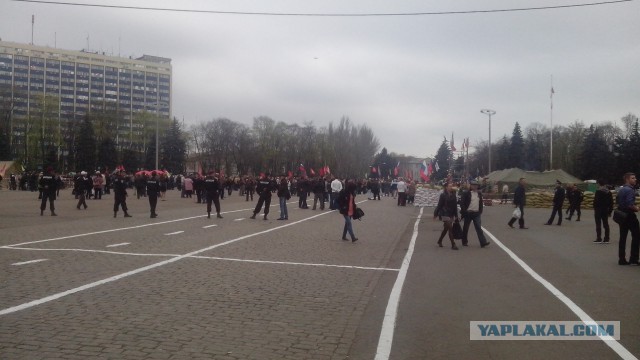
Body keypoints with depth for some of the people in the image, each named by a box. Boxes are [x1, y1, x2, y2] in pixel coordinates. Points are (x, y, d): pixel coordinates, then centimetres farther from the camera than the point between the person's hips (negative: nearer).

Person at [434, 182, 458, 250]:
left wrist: (456, 215, 10)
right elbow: (439, 205, -7)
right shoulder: (443, 195, -9)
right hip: (445, 214, -6)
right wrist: (435, 214, -4)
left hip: (451, 214, 6)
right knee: (450, 228, -10)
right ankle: (453, 245, -8)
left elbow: (455, 206, 9)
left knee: (446, 229, 15)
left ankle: (439, 241, 33)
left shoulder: (453, 195, 5)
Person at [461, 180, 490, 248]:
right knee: (466, 228, 8)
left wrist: (480, 211, 10)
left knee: (479, 228, -5)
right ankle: (464, 242, 21)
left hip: (476, 214, 3)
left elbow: (481, 203, 18)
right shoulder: (466, 193, -5)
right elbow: (462, 203, -7)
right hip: (468, 213, -3)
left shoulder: (479, 194, 11)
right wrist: (464, 212, -12)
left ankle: (483, 242, -11)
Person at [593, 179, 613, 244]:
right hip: (606, 210, 6)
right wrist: (610, 211, 16)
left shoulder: (598, 191, -12)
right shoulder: (609, 192, 9)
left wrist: (595, 209, -8)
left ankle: (599, 239, -4)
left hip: (599, 210, -6)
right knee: (606, 224, 9)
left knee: (598, 225, -3)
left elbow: (596, 201, -17)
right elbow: (611, 202, 12)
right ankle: (606, 239, 11)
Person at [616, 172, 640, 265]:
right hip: (629, 215, -8)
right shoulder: (630, 190, -15)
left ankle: (622, 259, 9)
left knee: (623, 237, 8)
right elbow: (630, 204, -26)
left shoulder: (621, 190, 14)